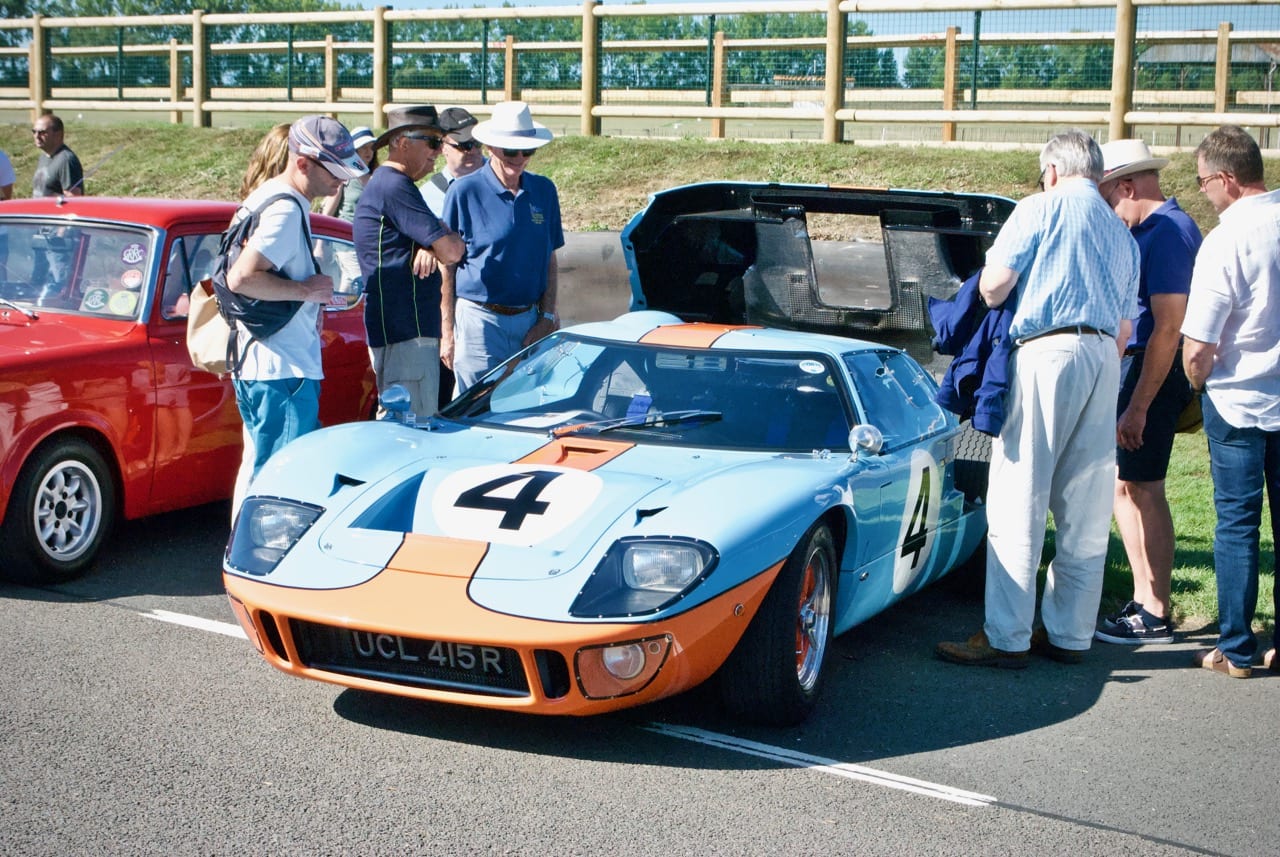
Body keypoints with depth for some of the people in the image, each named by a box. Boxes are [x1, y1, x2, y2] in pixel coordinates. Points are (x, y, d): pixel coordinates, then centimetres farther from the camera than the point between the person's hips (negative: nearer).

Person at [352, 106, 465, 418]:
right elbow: (451, 251, -19)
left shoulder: (384, 183, 20)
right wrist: (452, 238, 5)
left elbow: (436, 242, 15)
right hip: (405, 334, -11)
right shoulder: (395, 187, -15)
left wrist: (429, 248, -9)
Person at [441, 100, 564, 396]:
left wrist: (547, 317, 4)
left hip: (528, 320, 4)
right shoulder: (464, 191, -4)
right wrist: (447, 333, -5)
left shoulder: (544, 191, 8)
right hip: (479, 319, -4)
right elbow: (447, 266, -2)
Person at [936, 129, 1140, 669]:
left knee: (1019, 503, -5)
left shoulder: (1043, 207, 1)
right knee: (1086, 512, 8)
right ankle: (1070, 635, 13)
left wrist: (991, 294, 16)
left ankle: (1005, 638, -5)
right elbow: (1124, 329, 20)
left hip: (1047, 351, -7)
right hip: (1104, 360, 7)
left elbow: (993, 285, -5)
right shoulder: (1123, 235, 22)